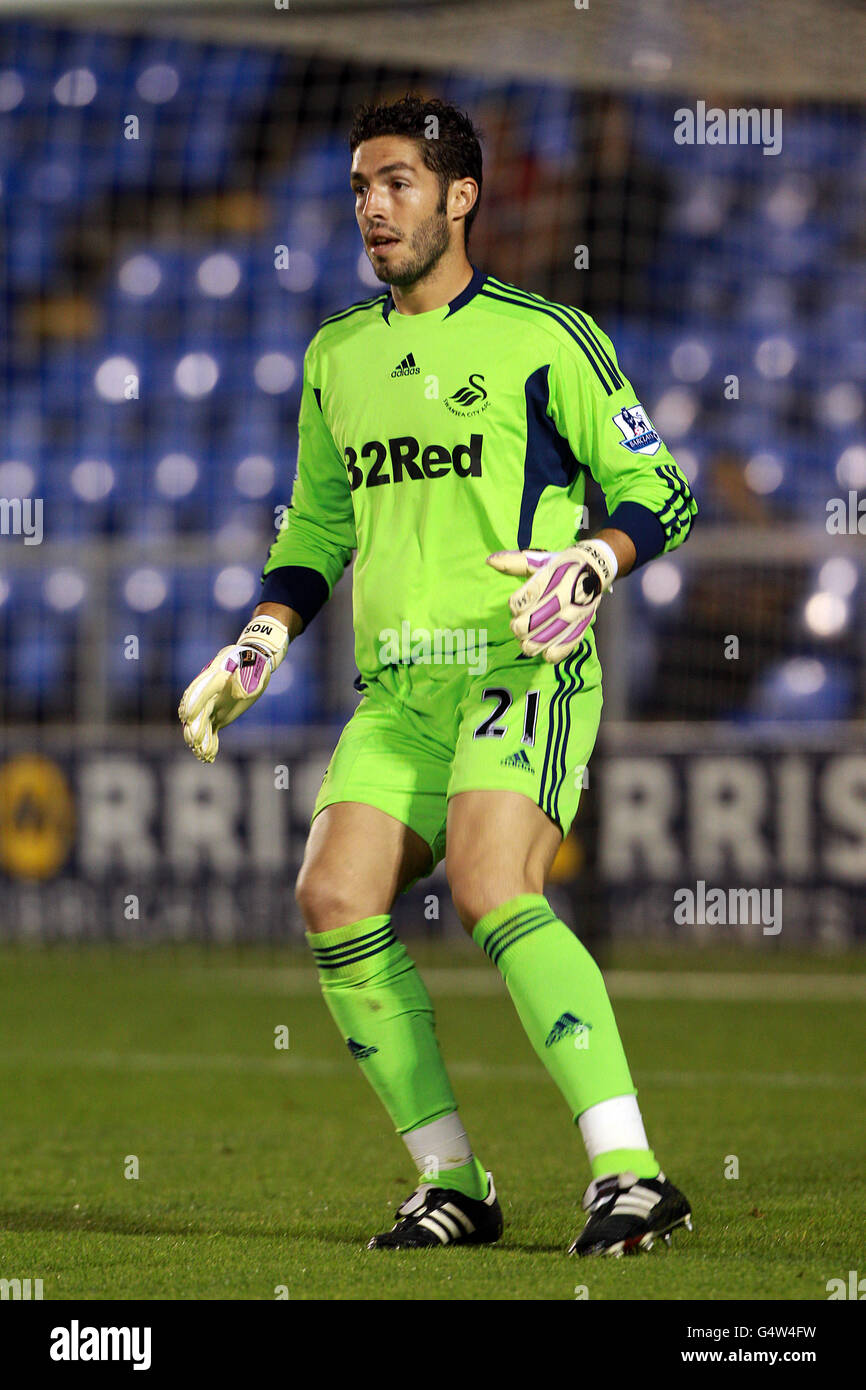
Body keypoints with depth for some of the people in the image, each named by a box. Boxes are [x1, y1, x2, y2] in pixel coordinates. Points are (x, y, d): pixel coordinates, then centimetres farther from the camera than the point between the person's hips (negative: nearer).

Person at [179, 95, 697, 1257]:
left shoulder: (545, 338, -1)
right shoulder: (337, 357, 16)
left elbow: (659, 493, 1)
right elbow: (317, 528, 26)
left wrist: (588, 568, -17)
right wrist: (258, 647, 13)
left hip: (522, 669, -6)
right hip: (396, 688, 6)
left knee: (491, 892, -25)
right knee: (334, 899, -10)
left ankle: (628, 1174, -25)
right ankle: (453, 1183, 0)